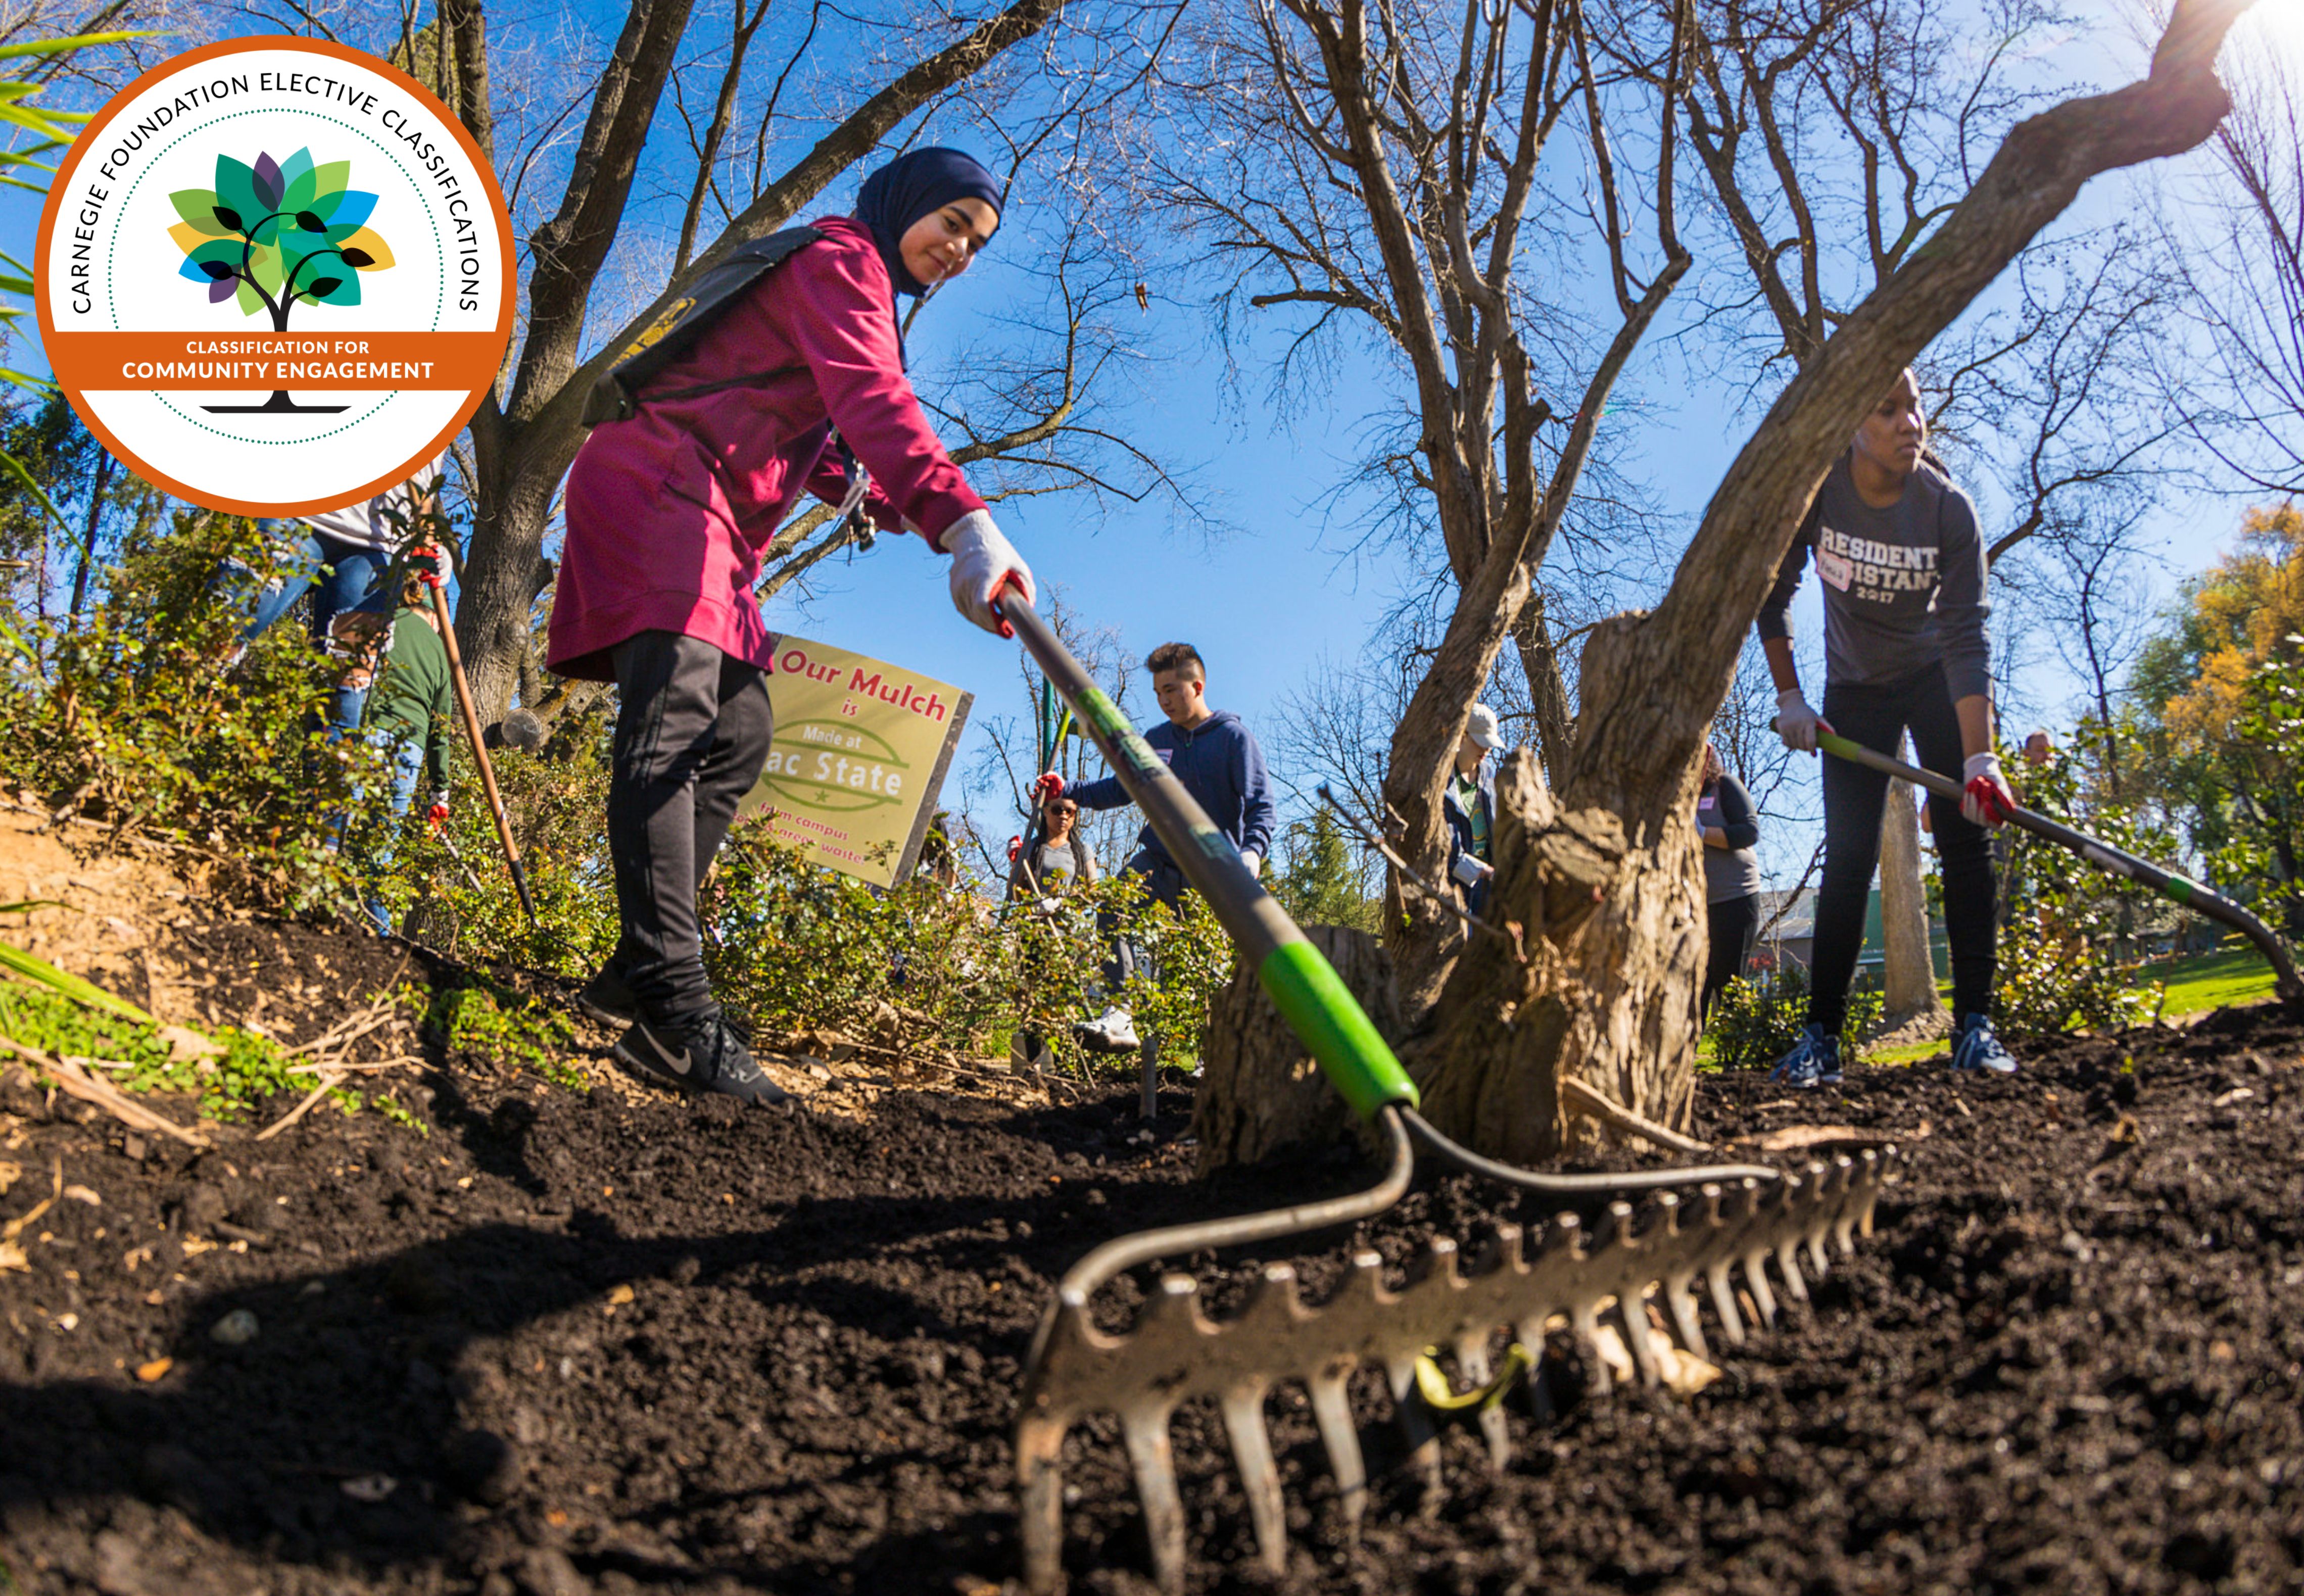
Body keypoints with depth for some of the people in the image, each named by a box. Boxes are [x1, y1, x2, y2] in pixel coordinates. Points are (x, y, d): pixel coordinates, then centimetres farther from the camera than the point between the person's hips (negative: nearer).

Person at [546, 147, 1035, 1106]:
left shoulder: (865, 291, 28)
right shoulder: (842, 256, -5)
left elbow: (817, 437, 31)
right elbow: (873, 402, -24)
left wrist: (897, 509, 12)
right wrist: (963, 521, -39)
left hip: (714, 522, 11)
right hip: (660, 485, -11)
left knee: (738, 735, 4)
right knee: (675, 714, -25)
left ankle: (637, 972, 5)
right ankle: (674, 1011, -38)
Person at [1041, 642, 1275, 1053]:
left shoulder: (1234, 737, -5)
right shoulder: (1155, 740, 10)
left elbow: (1261, 805, -10)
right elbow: (1121, 787, 21)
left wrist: (1253, 852, -28)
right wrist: (1067, 791, 9)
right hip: (1158, 858, 4)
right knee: (1114, 913, -24)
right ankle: (1118, 1016, -29)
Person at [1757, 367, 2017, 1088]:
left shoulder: (1949, 508, -23)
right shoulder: (1815, 490, -21)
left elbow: (1966, 637, -27)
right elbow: (1773, 594, -8)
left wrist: (1980, 760, -34)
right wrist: (1789, 697, -12)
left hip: (1937, 680, 0)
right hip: (1854, 688, 1)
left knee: (1964, 836, -11)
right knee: (1847, 858, -4)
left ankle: (1974, 1025, -8)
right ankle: (1821, 1037, -4)